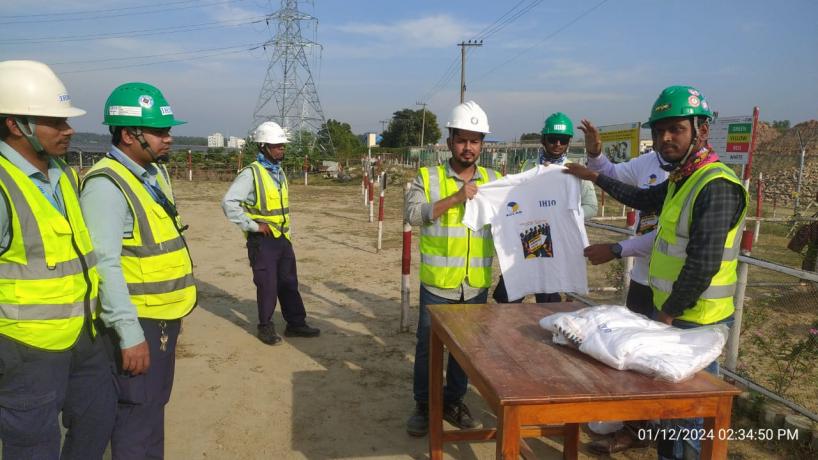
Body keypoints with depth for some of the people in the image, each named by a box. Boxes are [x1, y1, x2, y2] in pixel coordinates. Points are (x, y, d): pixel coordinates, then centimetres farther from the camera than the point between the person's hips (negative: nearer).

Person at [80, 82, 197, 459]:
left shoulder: (155, 173, 10)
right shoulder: (107, 184, -19)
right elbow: (104, 264, -24)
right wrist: (130, 334, -25)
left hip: (164, 318, 9)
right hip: (137, 323, -9)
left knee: (155, 403, 21)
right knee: (138, 413, 1)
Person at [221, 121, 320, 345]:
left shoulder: (279, 173, 12)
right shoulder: (251, 173, -13)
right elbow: (229, 202, -21)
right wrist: (252, 225, -19)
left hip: (283, 238, 7)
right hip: (262, 240, -7)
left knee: (289, 283, 13)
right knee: (267, 285, 1)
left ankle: (296, 323, 23)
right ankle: (266, 327, 17)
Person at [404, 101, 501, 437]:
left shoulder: (495, 180, 6)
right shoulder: (428, 177, -3)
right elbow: (413, 214, -17)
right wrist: (455, 198, -23)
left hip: (477, 284, 3)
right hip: (437, 283, -2)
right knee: (428, 345, 9)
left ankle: (453, 401, 34)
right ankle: (424, 406, 27)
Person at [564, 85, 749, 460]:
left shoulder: (716, 186, -19)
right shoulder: (682, 177, 10)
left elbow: (703, 265, -24)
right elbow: (643, 199, 30)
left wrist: (669, 313, -14)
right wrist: (594, 177, 36)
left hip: (695, 321, -9)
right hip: (670, 310, 9)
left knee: (692, 411, 0)